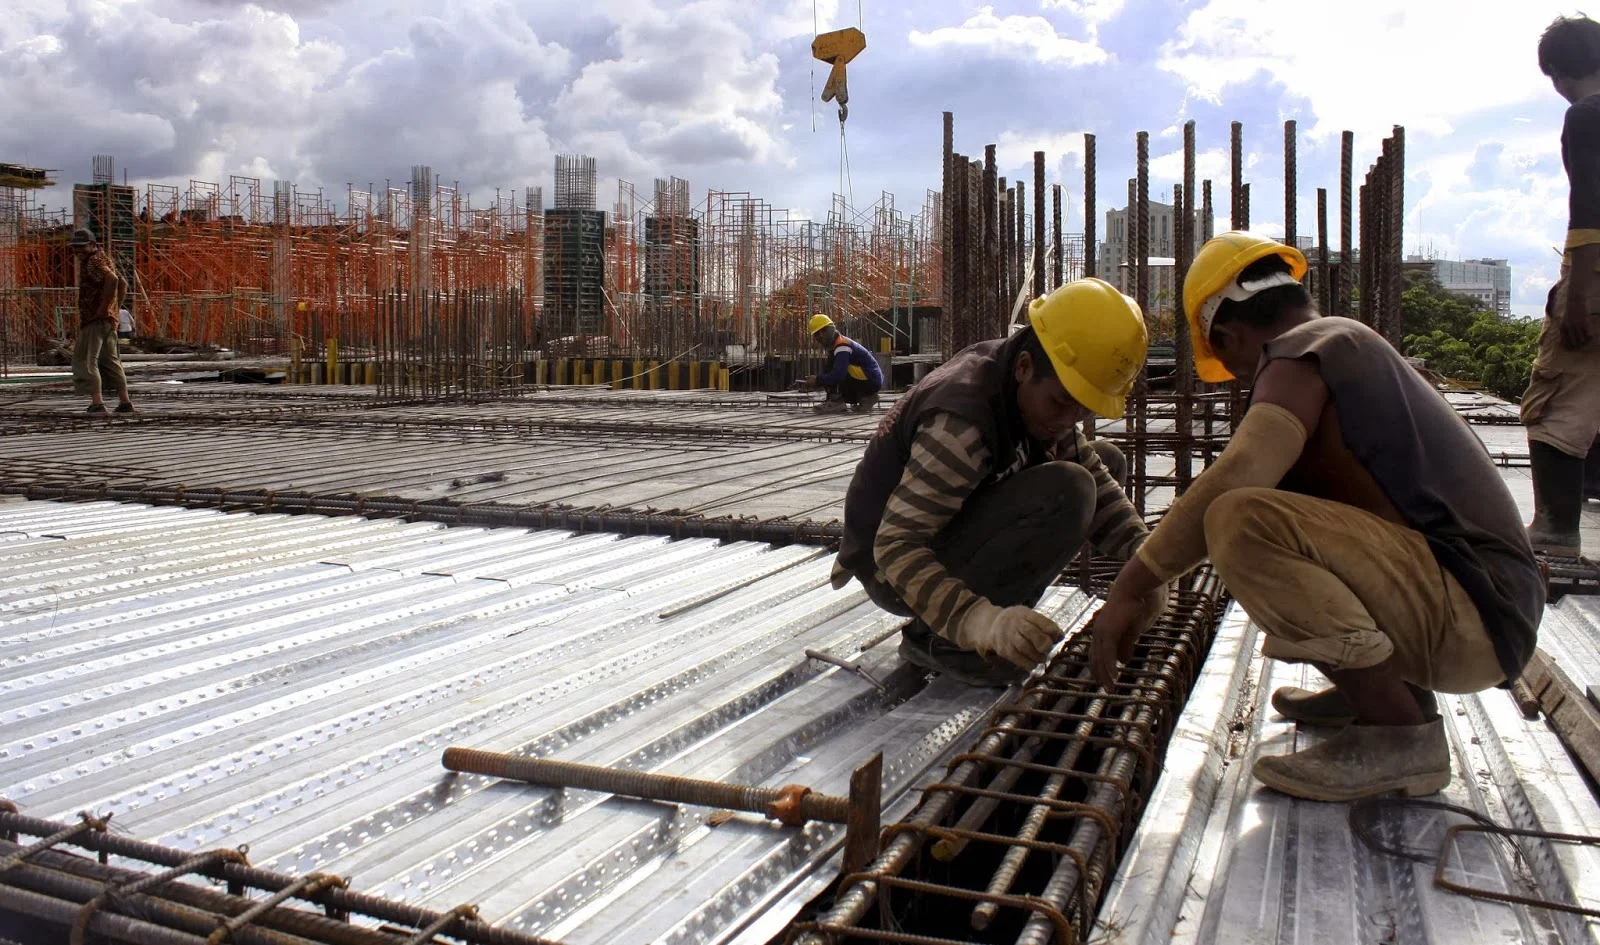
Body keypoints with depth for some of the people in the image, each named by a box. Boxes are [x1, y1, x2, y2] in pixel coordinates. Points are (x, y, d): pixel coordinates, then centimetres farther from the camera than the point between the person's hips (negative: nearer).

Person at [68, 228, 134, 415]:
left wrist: (104, 307, -24)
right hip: (109, 320, 10)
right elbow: (123, 285, 25)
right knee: (110, 360, 16)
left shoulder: (93, 261, -11)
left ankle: (97, 403, -13)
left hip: (94, 319, -10)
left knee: (85, 360, -6)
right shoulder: (104, 259, 19)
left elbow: (112, 279, -29)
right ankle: (125, 402, 16)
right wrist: (115, 308, 17)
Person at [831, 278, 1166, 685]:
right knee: (1066, 494, -30)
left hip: (945, 527, 9)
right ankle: (938, 638, -16)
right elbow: (896, 546, -34)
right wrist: (978, 621, -47)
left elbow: (1096, 478, -3)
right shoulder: (962, 421, -32)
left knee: (1107, 460, 8)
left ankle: (1000, 615, 6)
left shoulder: (1038, 390, -6)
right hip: (895, 568, -9)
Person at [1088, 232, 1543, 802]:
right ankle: (1381, 687, 17)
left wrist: (1127, 591, -21)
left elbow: (1234, 478, -26)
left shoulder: (1304, 353, -9)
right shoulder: (1353, 347, 20)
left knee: (1241, 521, -27)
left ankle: (1403, 735, -17)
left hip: (1470, 616, -10)